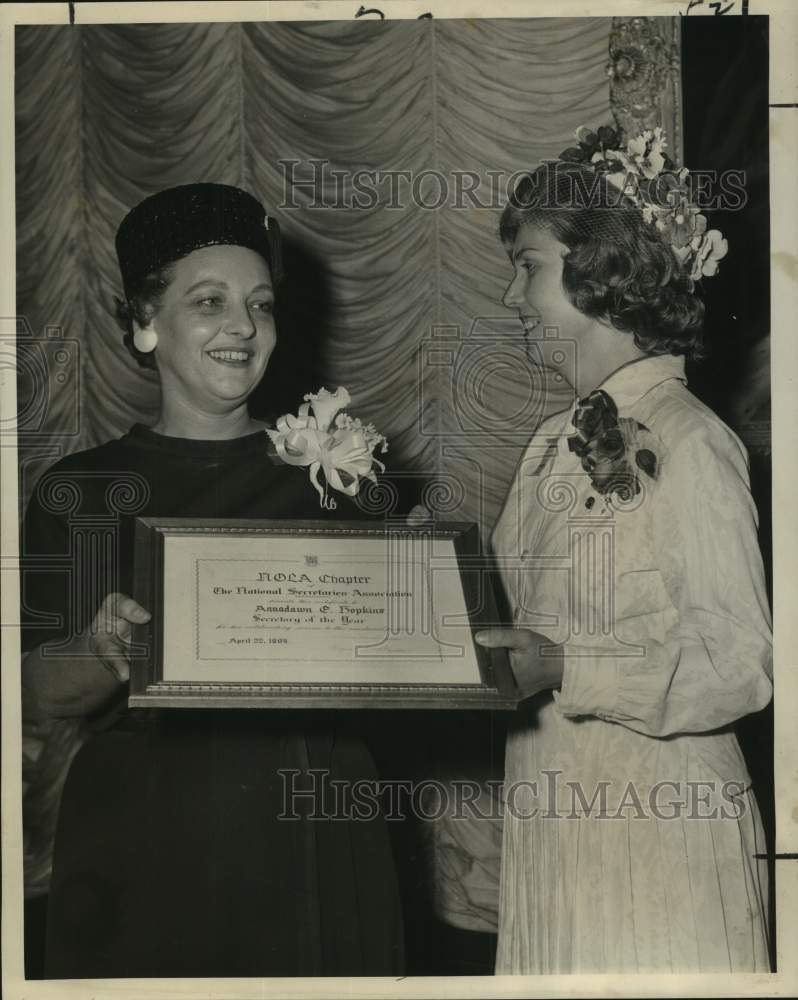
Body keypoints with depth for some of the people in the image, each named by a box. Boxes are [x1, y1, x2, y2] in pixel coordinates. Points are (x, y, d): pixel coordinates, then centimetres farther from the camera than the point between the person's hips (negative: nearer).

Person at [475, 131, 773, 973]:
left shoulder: (690, 444, -15)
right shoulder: (556, 443, 8)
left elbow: (739, 663, -18)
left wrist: (564, 669, -26)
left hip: (653, 827, -7)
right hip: (547, 817, 7)